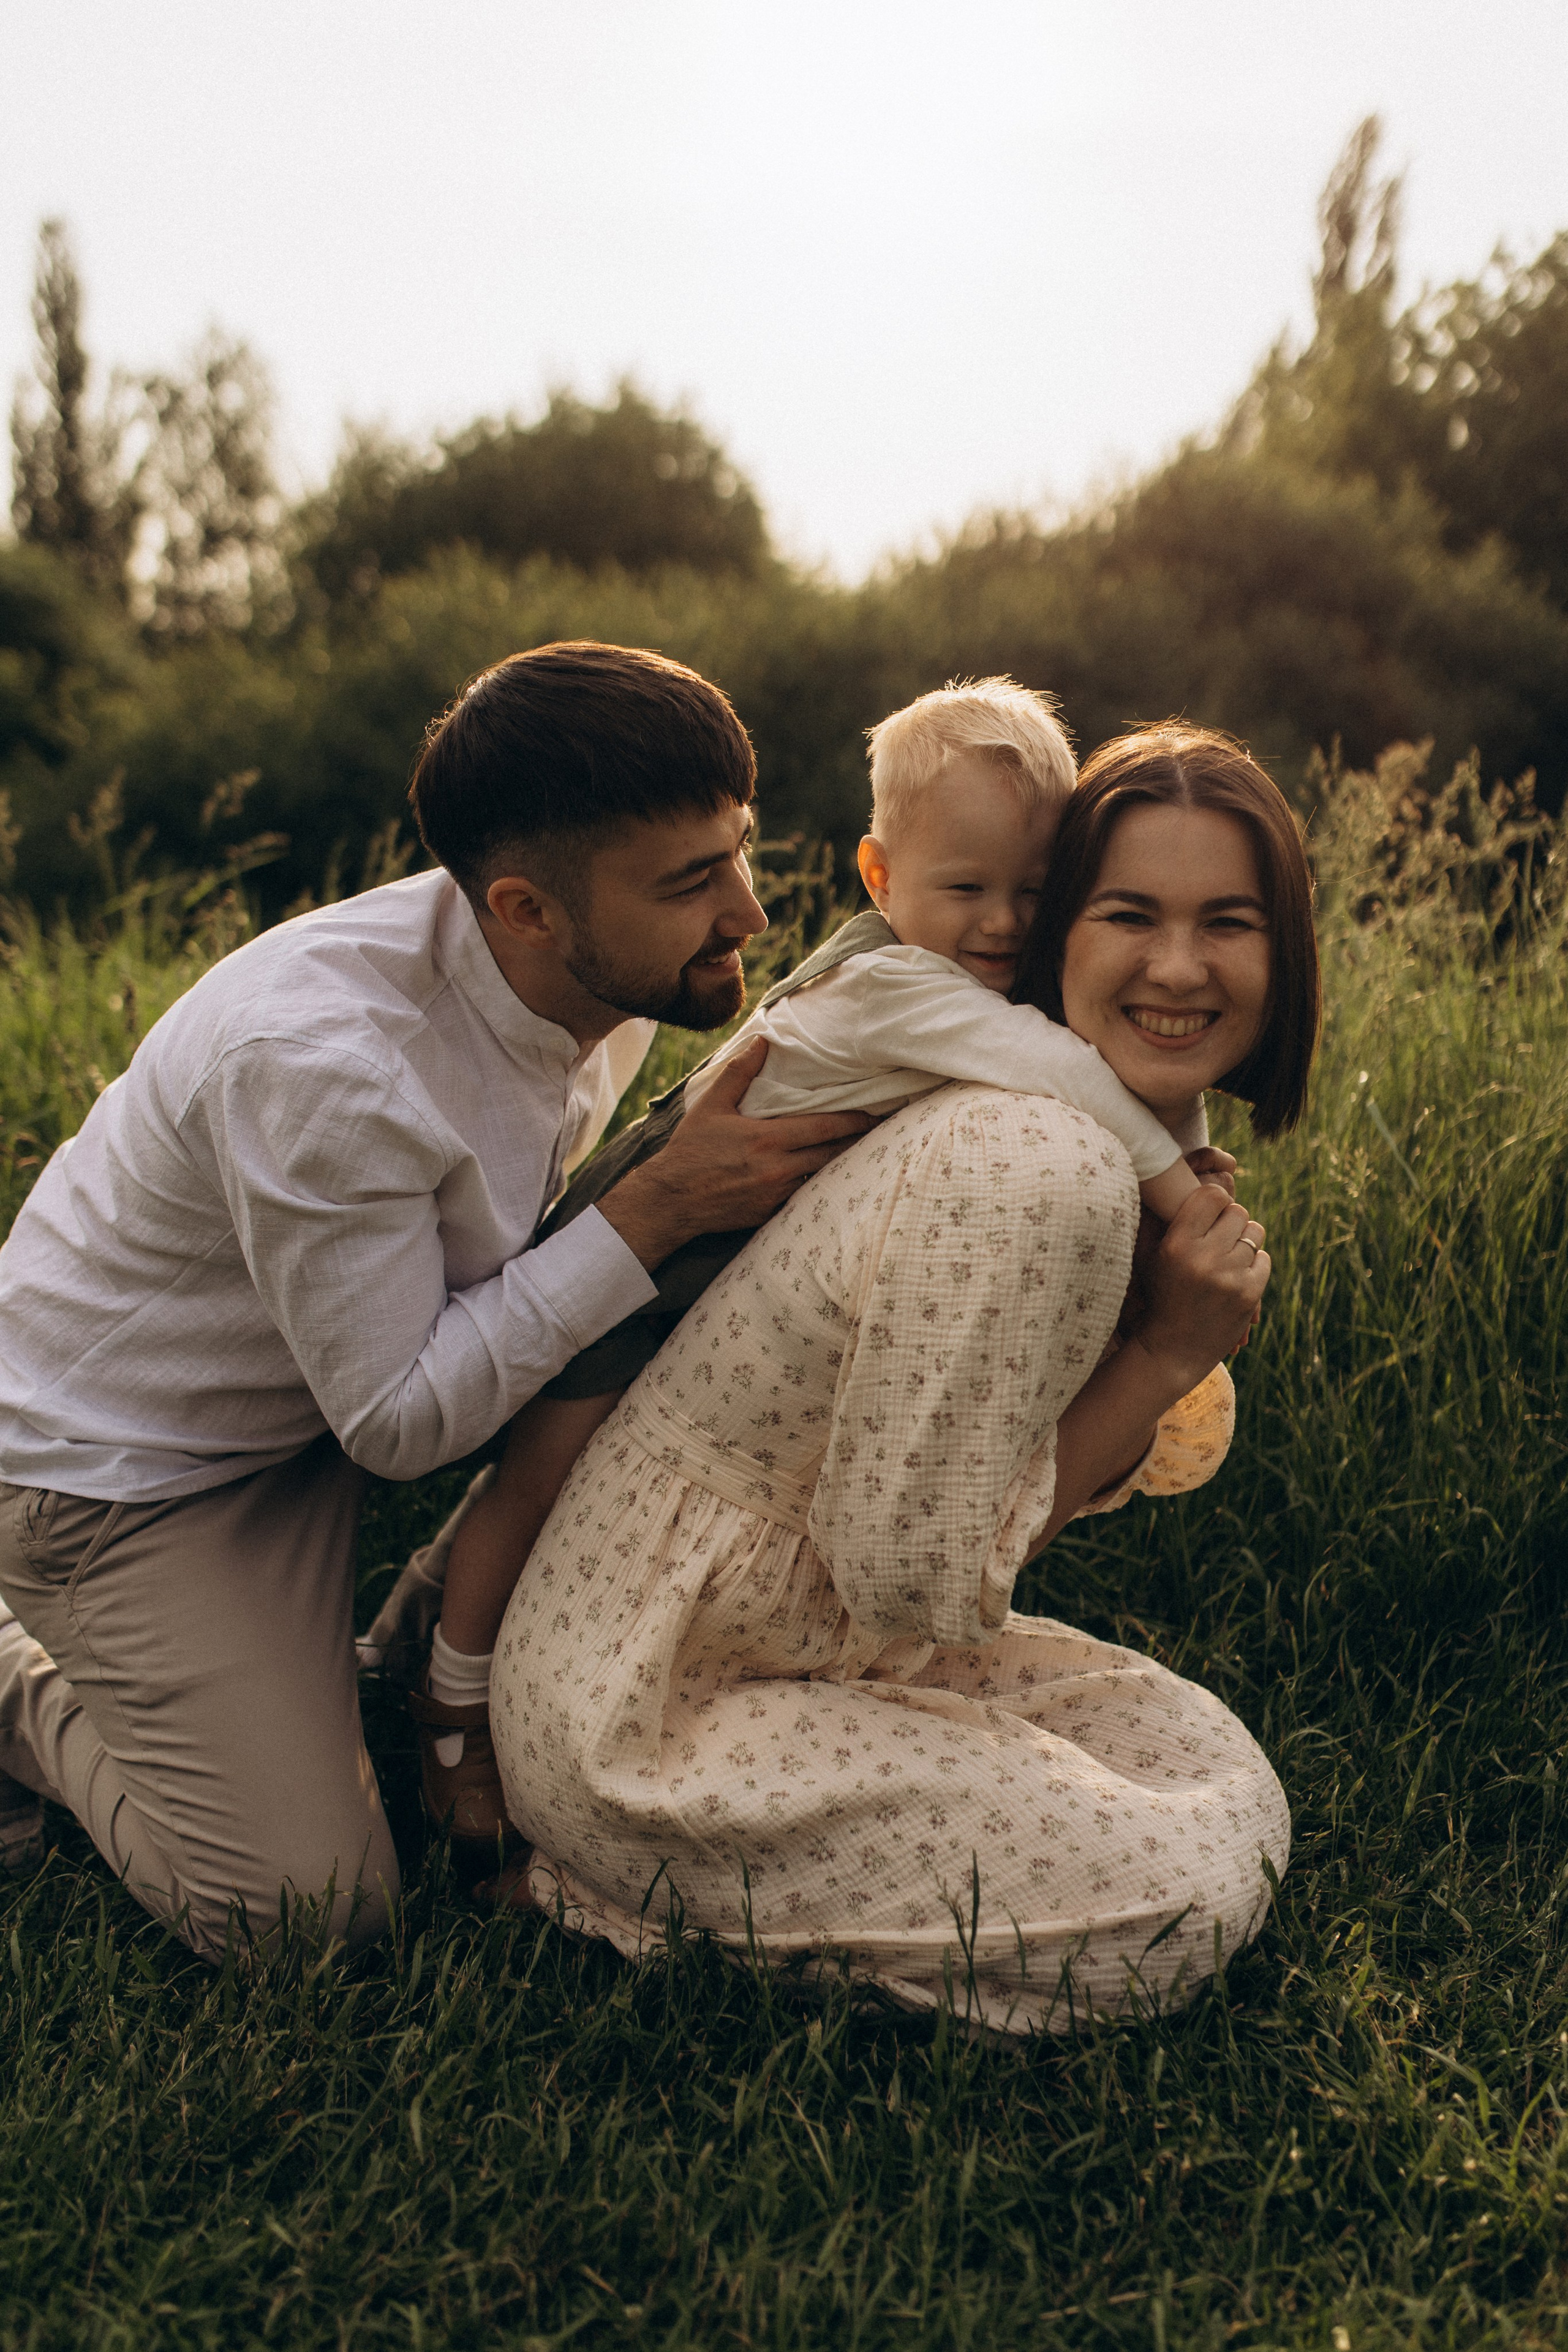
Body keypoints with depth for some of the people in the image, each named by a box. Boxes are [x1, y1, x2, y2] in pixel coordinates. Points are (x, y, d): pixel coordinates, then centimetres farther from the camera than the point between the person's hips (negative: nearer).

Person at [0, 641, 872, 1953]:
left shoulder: (617, 975, -13)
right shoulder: (320, 1059, -37)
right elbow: (397, 1422, -27)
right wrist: (661, 1212, -31)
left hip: (349, 1390, 8)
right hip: (120, 1462, -7)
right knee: (319, 1906, -12)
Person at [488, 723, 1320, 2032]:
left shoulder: (1148, 1162, 4)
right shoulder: (1035, 1169, -28)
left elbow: (1021, 1492, 6)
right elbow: (910, 1581, -23)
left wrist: (1174, 1360, -10)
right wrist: (1162, 1358, -20)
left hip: (814, 1641, 9)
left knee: (1225, 1781, 10)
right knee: (1189, 1894, -9)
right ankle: (657, 1898, 2)